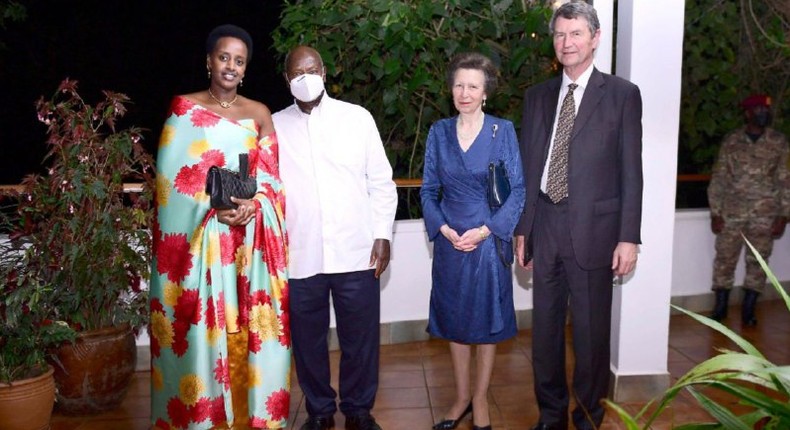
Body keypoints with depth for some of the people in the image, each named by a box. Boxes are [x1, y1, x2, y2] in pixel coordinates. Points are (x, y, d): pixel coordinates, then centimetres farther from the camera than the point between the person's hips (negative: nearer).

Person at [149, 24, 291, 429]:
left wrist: (252, 205, -14)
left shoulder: (258, 113, 10)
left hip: (251, 234, 2)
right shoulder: (184, 107, 4)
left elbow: (270, 176, 6)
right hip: (200, 233, -2)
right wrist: (215, 208, -16)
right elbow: (174, 176, -3)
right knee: (203, 325, -1)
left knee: (250, 327, 4)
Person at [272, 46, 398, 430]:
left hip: (356, 254, -1)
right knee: (308, 340, 13)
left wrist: (382, 234, -1)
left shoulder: (357, 117, 2)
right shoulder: (275, 126, 5)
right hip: (300, 258, 1)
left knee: (359, 339, 10)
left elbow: (381, 181, 4)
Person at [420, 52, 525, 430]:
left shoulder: (503, 131, -4)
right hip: (450, 242, 3)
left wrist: (486, 230, -15)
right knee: (454, 321, 12)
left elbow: (517, 190, -5)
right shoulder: (439, 132, 3)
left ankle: (480, 399, 25)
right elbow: (428, 189, 5)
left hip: (489, 240, -2)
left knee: (487, 321, 8)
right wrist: (443, 228, -10)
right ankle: (461, 397, 28)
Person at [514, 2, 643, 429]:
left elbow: (631, 171, -3)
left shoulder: (622, 94, 0)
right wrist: (522, 227, 8)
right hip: (545, 226, 4)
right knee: (545, 329, 12)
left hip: (593, 229, -3)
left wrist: (628, 237, -8)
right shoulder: (537, 96, 10)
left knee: (591, 332, 6)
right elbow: (527, 166, 10)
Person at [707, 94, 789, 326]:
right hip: (731, 212, 0)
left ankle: (748, 309, 18)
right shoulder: (731, 140, 1)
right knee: (724, 259, 3)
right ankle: (720, 307, 17)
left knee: (757, 262, 6)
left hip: (765, 214, 0)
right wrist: (715, 213, -3)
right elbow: (719, 178, 1)